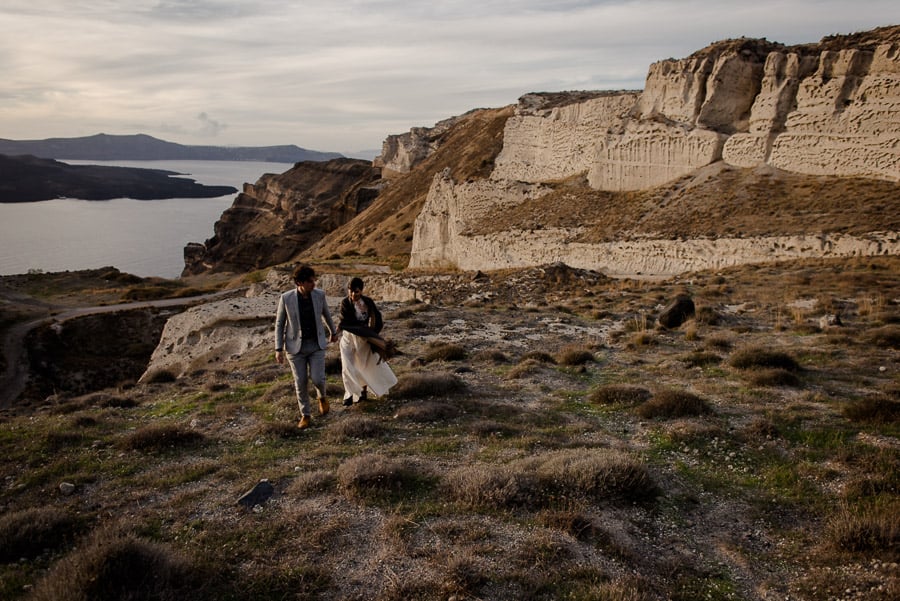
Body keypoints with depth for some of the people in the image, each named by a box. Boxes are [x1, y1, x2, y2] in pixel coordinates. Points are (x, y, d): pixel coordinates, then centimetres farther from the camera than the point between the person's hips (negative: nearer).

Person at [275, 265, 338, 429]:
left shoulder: (319, 294, -8)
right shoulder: (286, 298, -14)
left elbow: (326, 314, 11)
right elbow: (279, 324, -4)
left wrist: (333, 331, 25)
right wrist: (278, 349, -6)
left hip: (317, 344, 1)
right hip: (296, 346, -1)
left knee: (317, 379, -8)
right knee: (301, 382, 4)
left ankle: (322, 397, 27)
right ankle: (305, 415, 24)